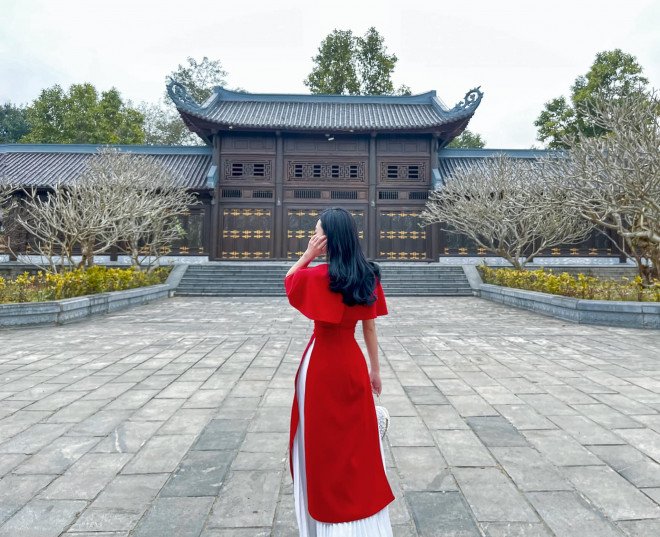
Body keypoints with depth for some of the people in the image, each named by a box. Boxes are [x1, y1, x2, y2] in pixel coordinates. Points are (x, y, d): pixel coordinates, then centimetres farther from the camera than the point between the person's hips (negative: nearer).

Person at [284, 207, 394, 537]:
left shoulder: (316, 276, -18)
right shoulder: (368, 275, -2)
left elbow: (288, 279, 4)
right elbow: (370, 326, 4)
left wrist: (308, 255, -8)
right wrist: (375, 369, 12)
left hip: (321, 363, -5)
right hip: (352, 361, 6)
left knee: (322, 442, 11)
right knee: (357, 440, 20)